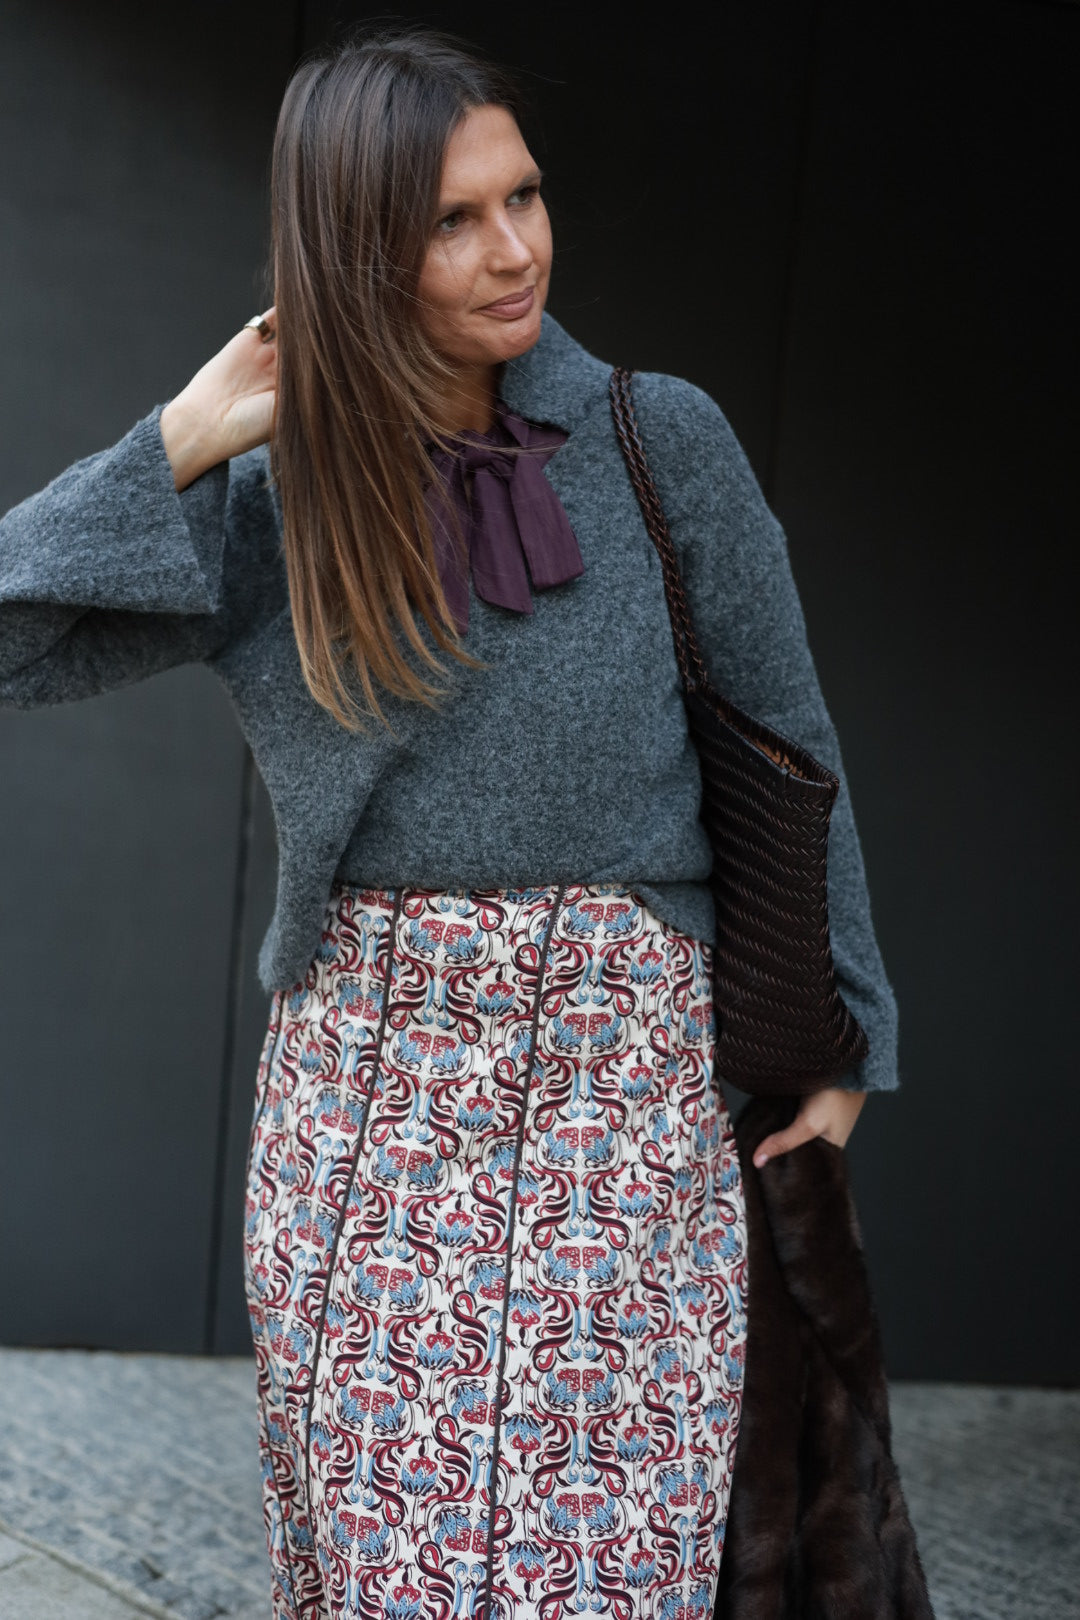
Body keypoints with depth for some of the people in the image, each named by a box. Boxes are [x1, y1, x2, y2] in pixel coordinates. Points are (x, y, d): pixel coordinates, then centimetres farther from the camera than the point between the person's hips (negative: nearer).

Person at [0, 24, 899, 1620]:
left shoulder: (662, 441, -1)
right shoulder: (273, 503, 2)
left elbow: (783, 738, 6)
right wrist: (182, 441, -8)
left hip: (625, 1060, -1)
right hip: (363, 1072, 2)